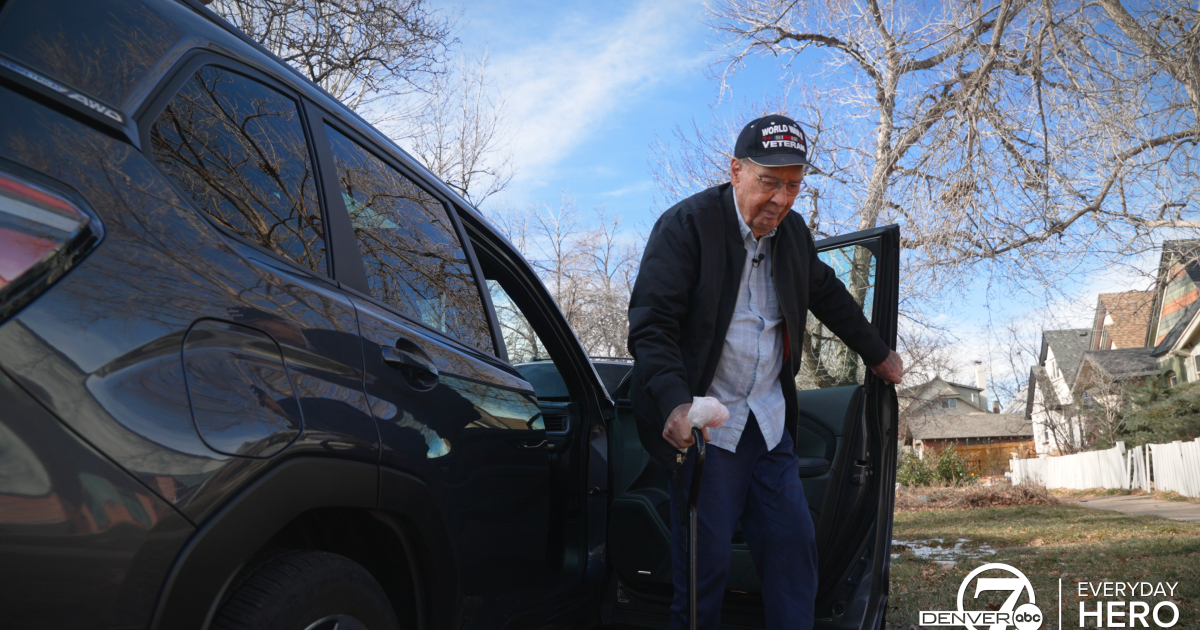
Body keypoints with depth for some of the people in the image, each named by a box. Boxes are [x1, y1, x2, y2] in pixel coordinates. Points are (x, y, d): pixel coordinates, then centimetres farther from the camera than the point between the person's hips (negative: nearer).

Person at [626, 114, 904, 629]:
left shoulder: (792, 231, 9)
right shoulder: (685, 225, -12)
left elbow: (827, 294, 27)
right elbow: (650, 324, -18)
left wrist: (878, 354, 35)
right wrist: (674, 404, -32)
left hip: (769, 422, 7)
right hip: (704, 426, -6)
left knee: (794, 544, 7)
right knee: (705, 560, -3)